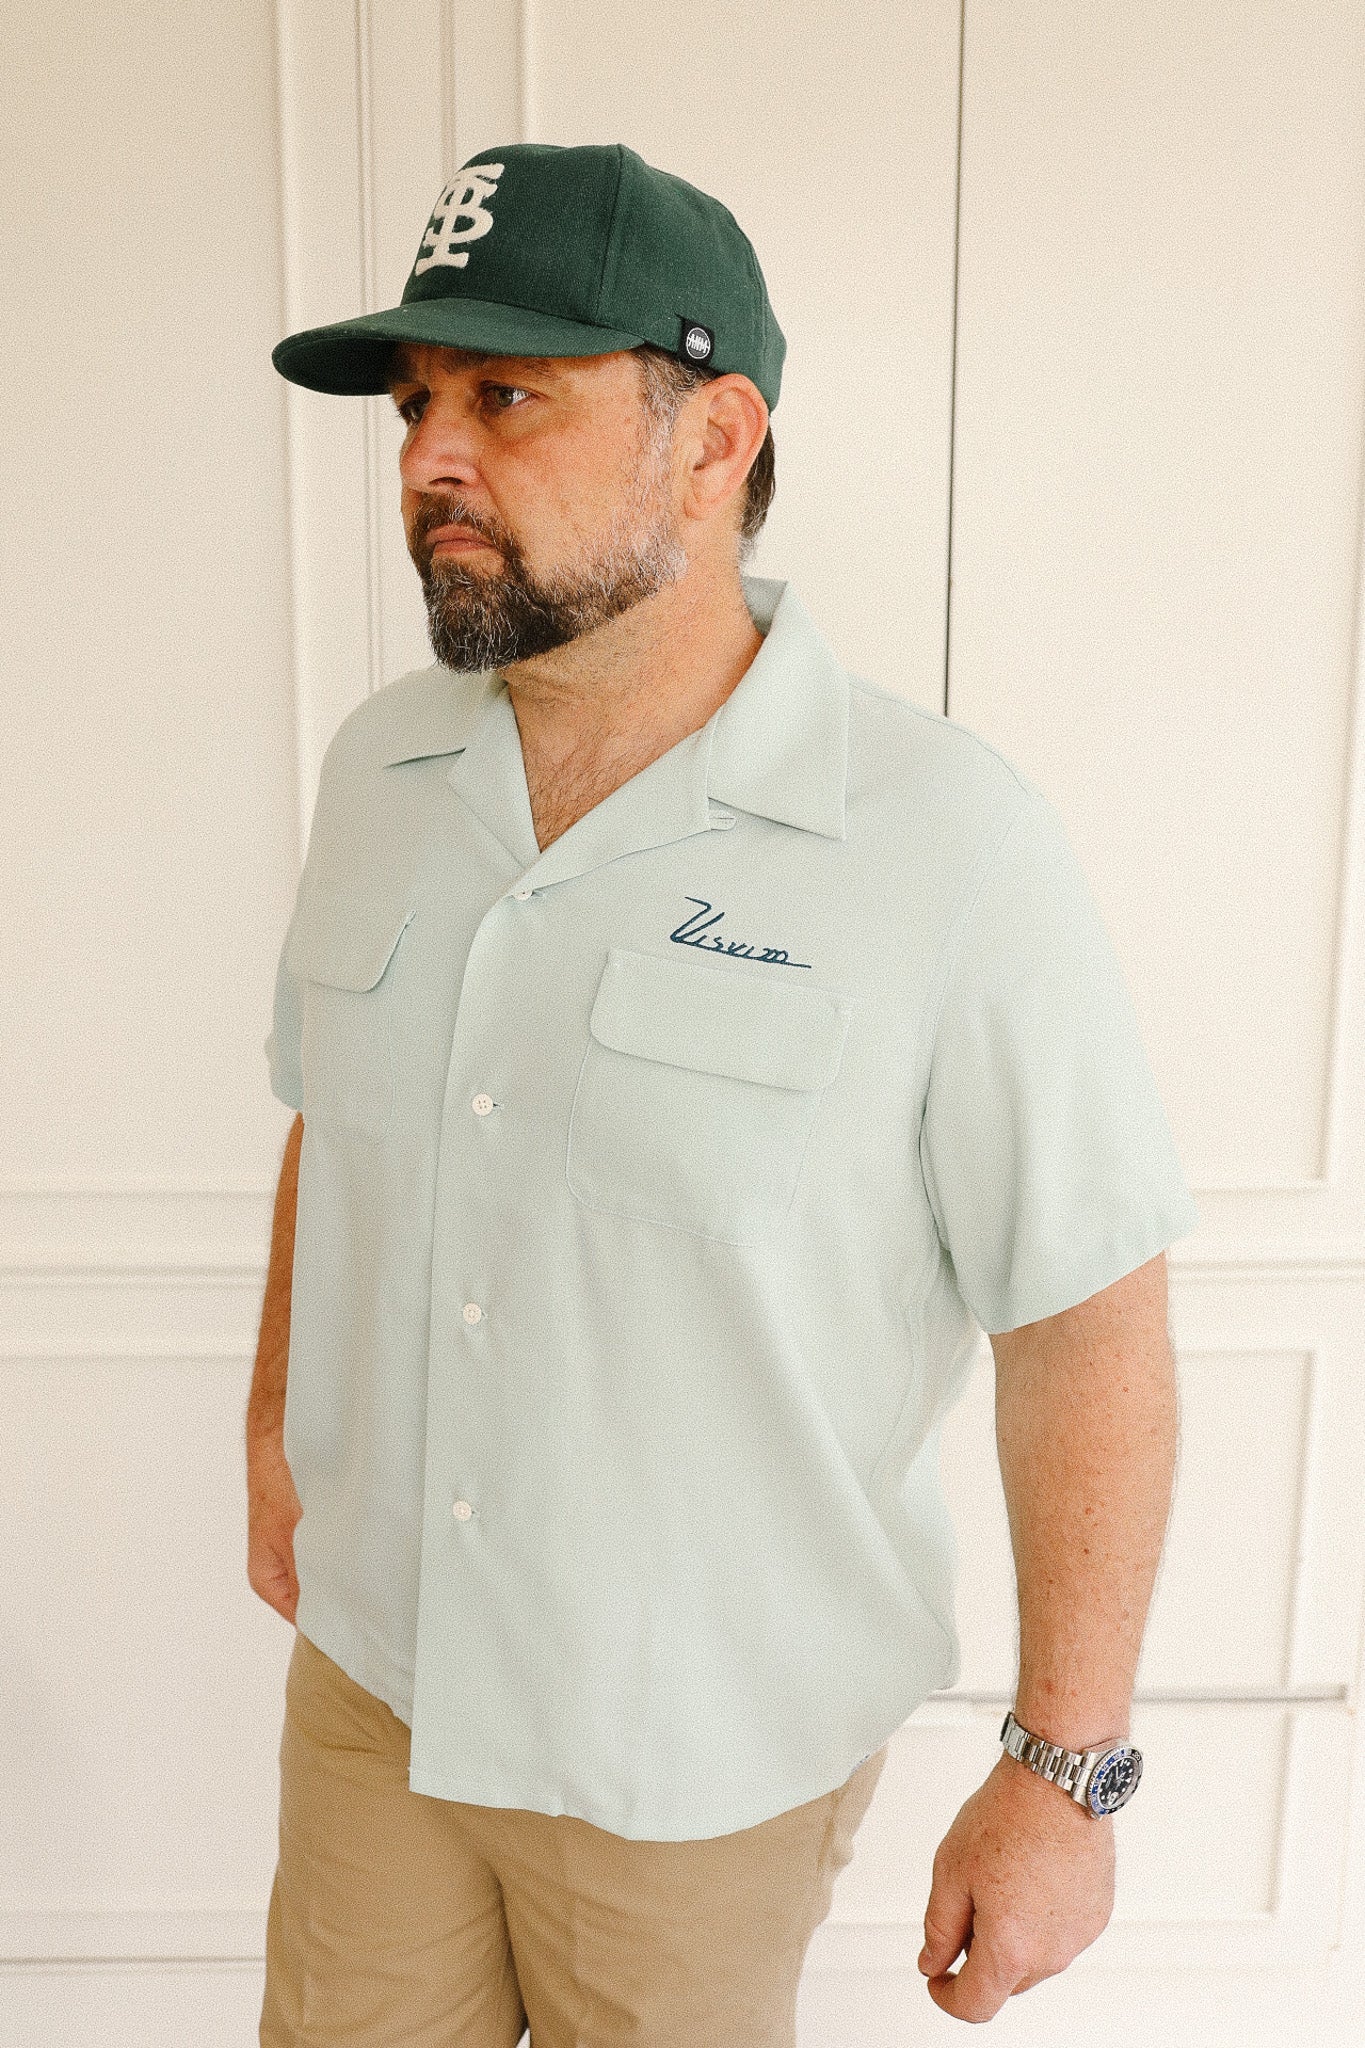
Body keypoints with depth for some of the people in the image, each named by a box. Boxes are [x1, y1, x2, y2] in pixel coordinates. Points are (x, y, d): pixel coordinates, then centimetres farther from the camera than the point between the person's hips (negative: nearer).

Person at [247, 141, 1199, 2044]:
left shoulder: (952, 849, -22)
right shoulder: (378, 766, -5)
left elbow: (1089, 1330, -16)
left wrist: (1065, 1770, -12)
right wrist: (279, 1435, 16)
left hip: (711, 1751, -4)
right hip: (369, 1670, 5)